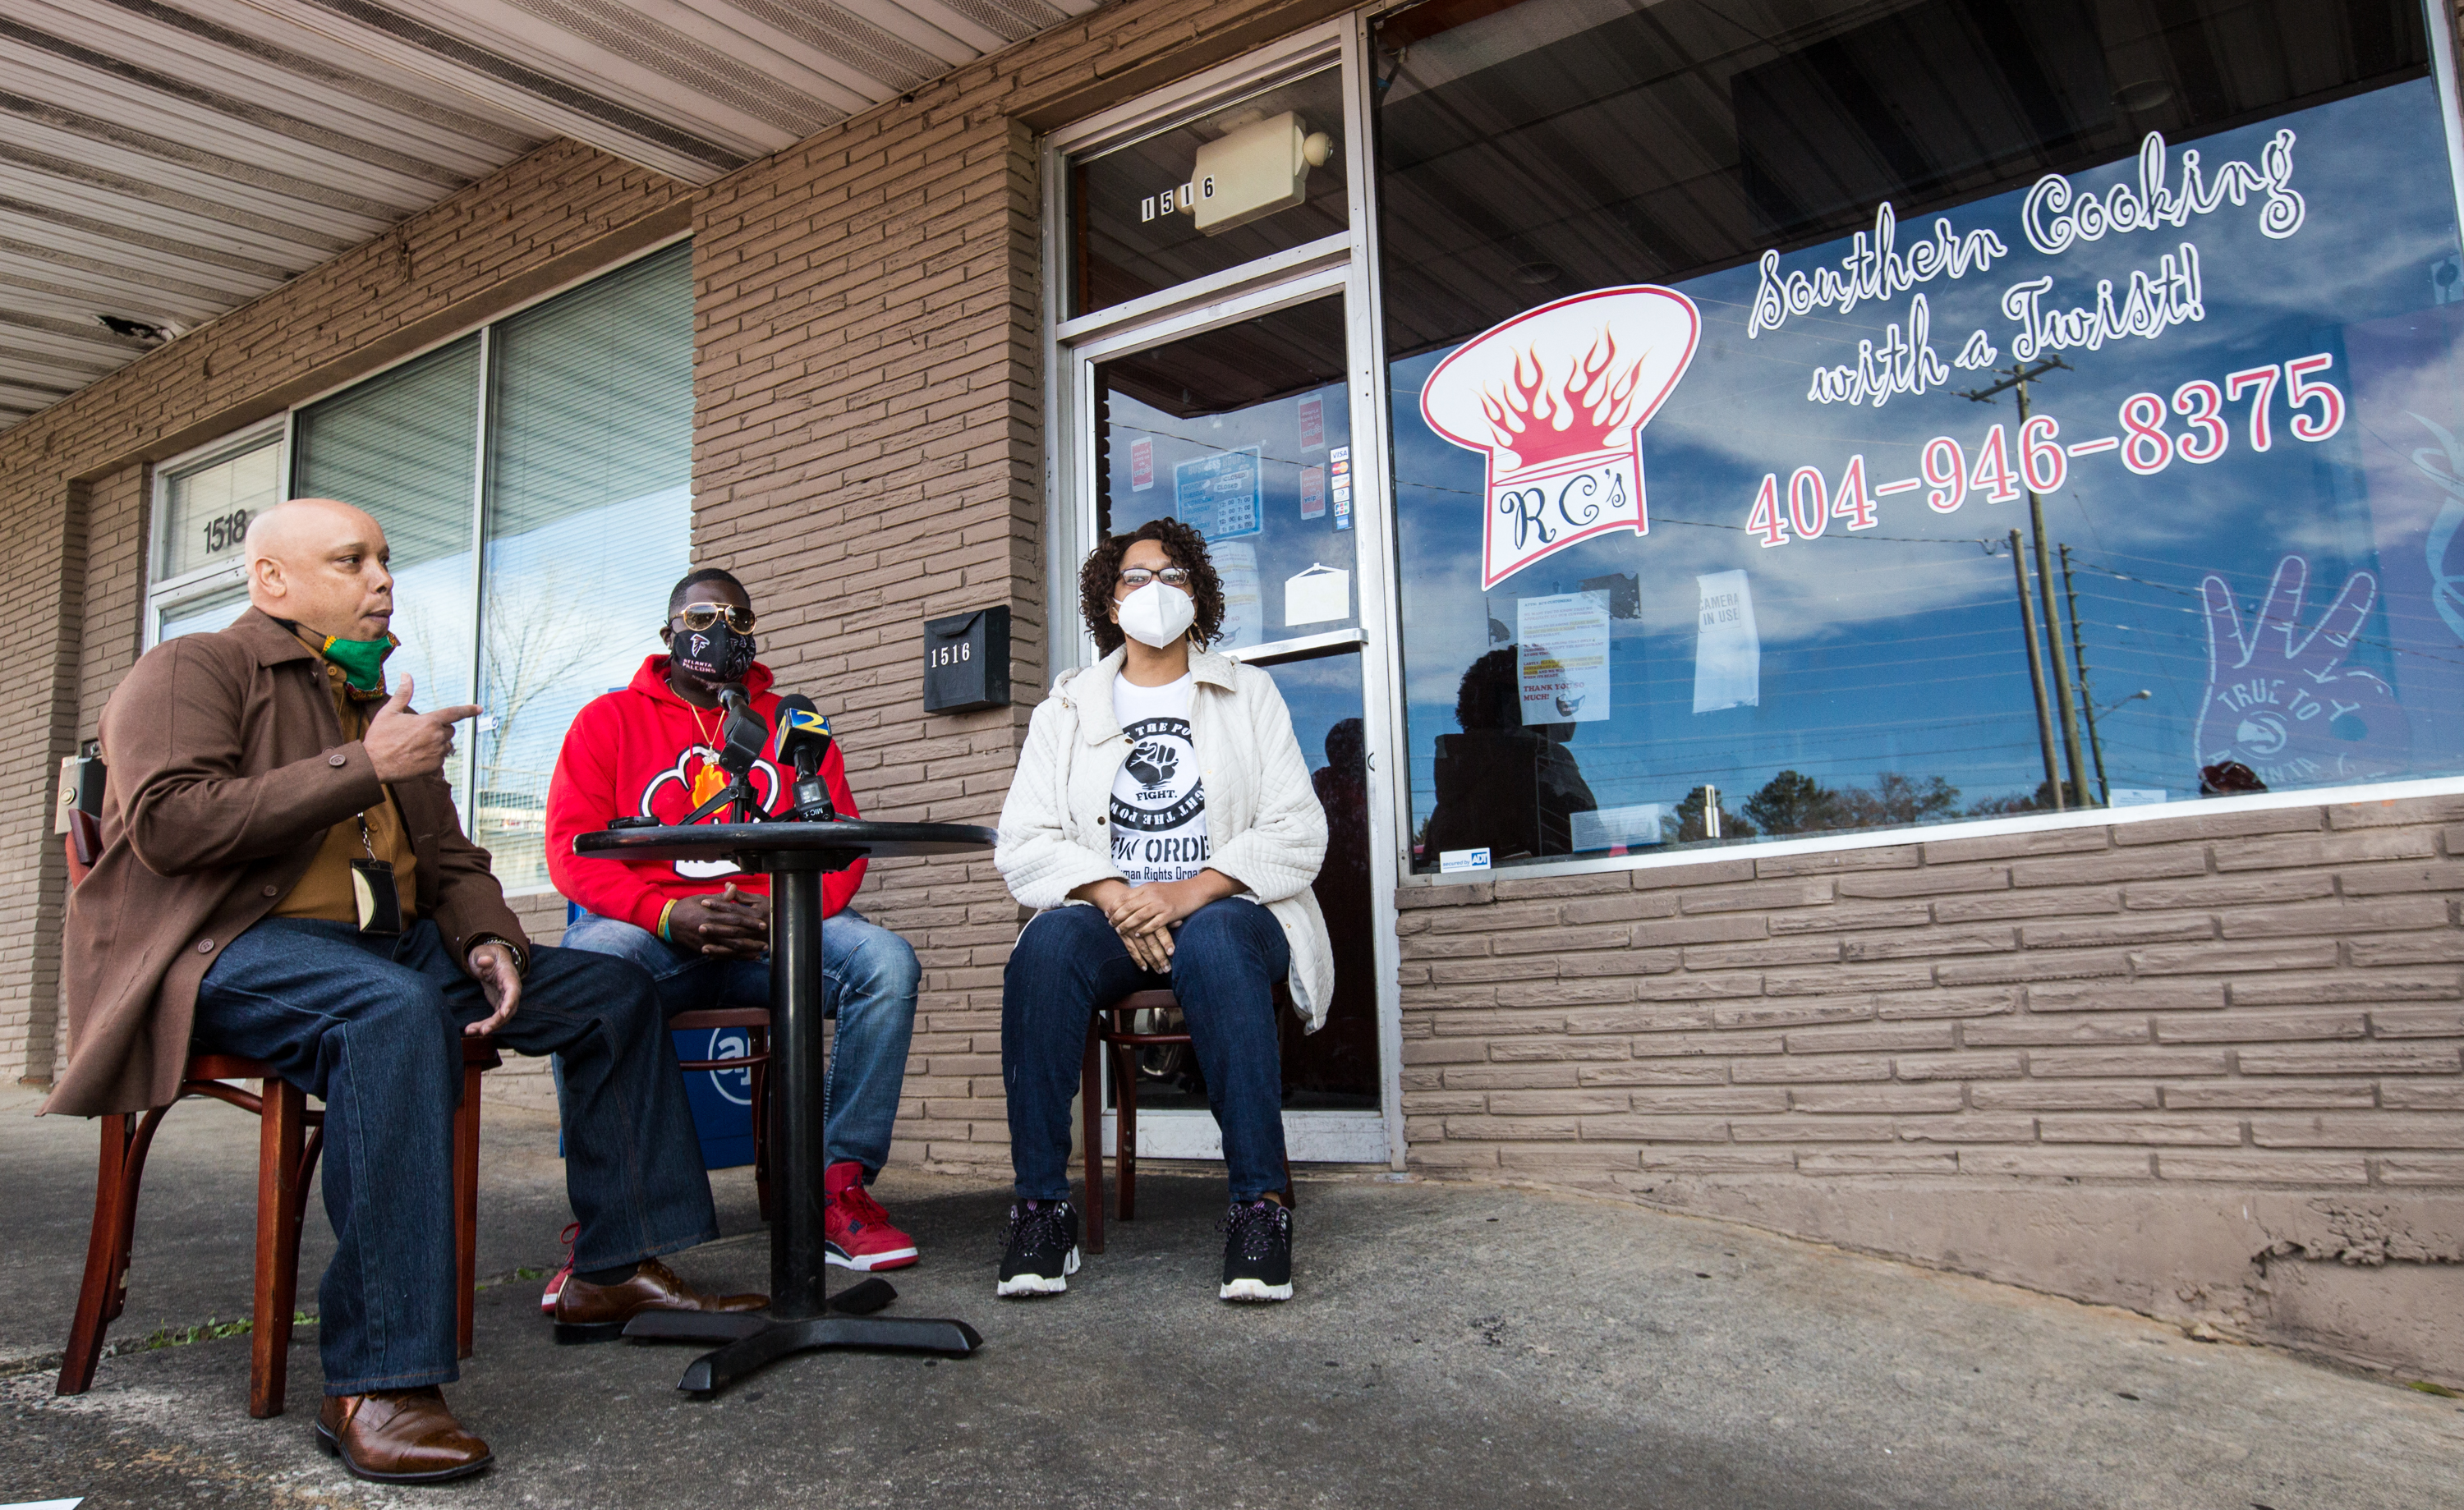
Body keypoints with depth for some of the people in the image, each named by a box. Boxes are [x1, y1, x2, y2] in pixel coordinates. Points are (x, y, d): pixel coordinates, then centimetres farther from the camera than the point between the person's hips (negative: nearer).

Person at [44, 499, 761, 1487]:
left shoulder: (381, 706, 25)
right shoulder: (189, 671, 3)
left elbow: (450, 861, 22)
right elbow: (167, 823, -16)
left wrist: (488, 941, 0)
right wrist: (362, 767, -17)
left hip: (395, 944, 8)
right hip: (230, 944, -8)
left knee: (611, 990, -1)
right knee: (396, 1012, -40)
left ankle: (616, 1270, 3)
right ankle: (374, 1385, -40)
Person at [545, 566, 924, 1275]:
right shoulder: (609, 720, 13)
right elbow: (572, 849, 1)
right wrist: (671, 915, -17)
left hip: (777, 932, 2)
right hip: (650, 929, -1)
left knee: (888, 962, -26)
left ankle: (839, 1185, -19)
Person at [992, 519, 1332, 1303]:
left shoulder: (1249, 693, 13)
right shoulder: (1065, 709, 16)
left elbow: (1298, 834, 1)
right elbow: (1023, 845, 4)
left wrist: (1189, 893, -16)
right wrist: (1112, 894, -16)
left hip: (1226, 910, -1)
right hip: (1109, 916, 2)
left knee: (1214, 943, -36)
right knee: (1047, 944, -32)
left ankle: (1261, 1201, -32)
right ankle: (1042, 1205, -26)